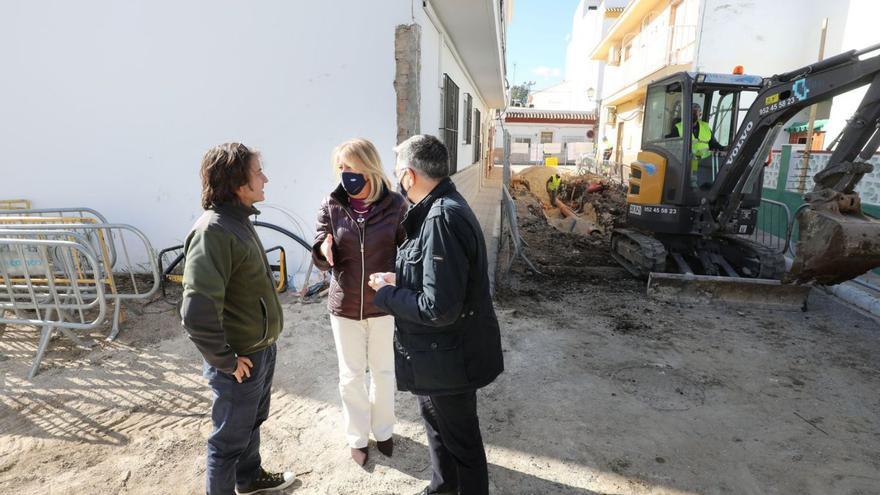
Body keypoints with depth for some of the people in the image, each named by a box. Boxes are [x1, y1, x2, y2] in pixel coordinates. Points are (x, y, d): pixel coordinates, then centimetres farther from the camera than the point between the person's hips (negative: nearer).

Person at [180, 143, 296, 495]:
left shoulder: (238, 220, 5)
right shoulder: (213, 232, -26)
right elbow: (197, 313, -31)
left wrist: (264, 344, 16)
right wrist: (225, 361, -19)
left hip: (261, 349, 9)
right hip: (241, 360, -9)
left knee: (251, 422, 29)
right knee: (229, 439, 13)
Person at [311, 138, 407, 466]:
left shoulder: (394, 204, -12)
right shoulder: (331, 206, -7)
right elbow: (323, 259, -3)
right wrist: (323, 250, -26)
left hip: (384, 305, -1)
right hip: (345, 306, 1)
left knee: (383, 372, 17)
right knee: (351, 376, 16)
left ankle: (383, 430, 42)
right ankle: (357, 436, 39)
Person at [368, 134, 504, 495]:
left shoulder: (442, 218, -29)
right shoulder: (441, 208, 4)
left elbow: (439, 308, -31)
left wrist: (386, 294, -16)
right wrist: (399, 280, 2)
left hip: (449, 358, -10)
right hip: (437, 352, 10)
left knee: (460, 440, 12)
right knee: (435, 419, 28)